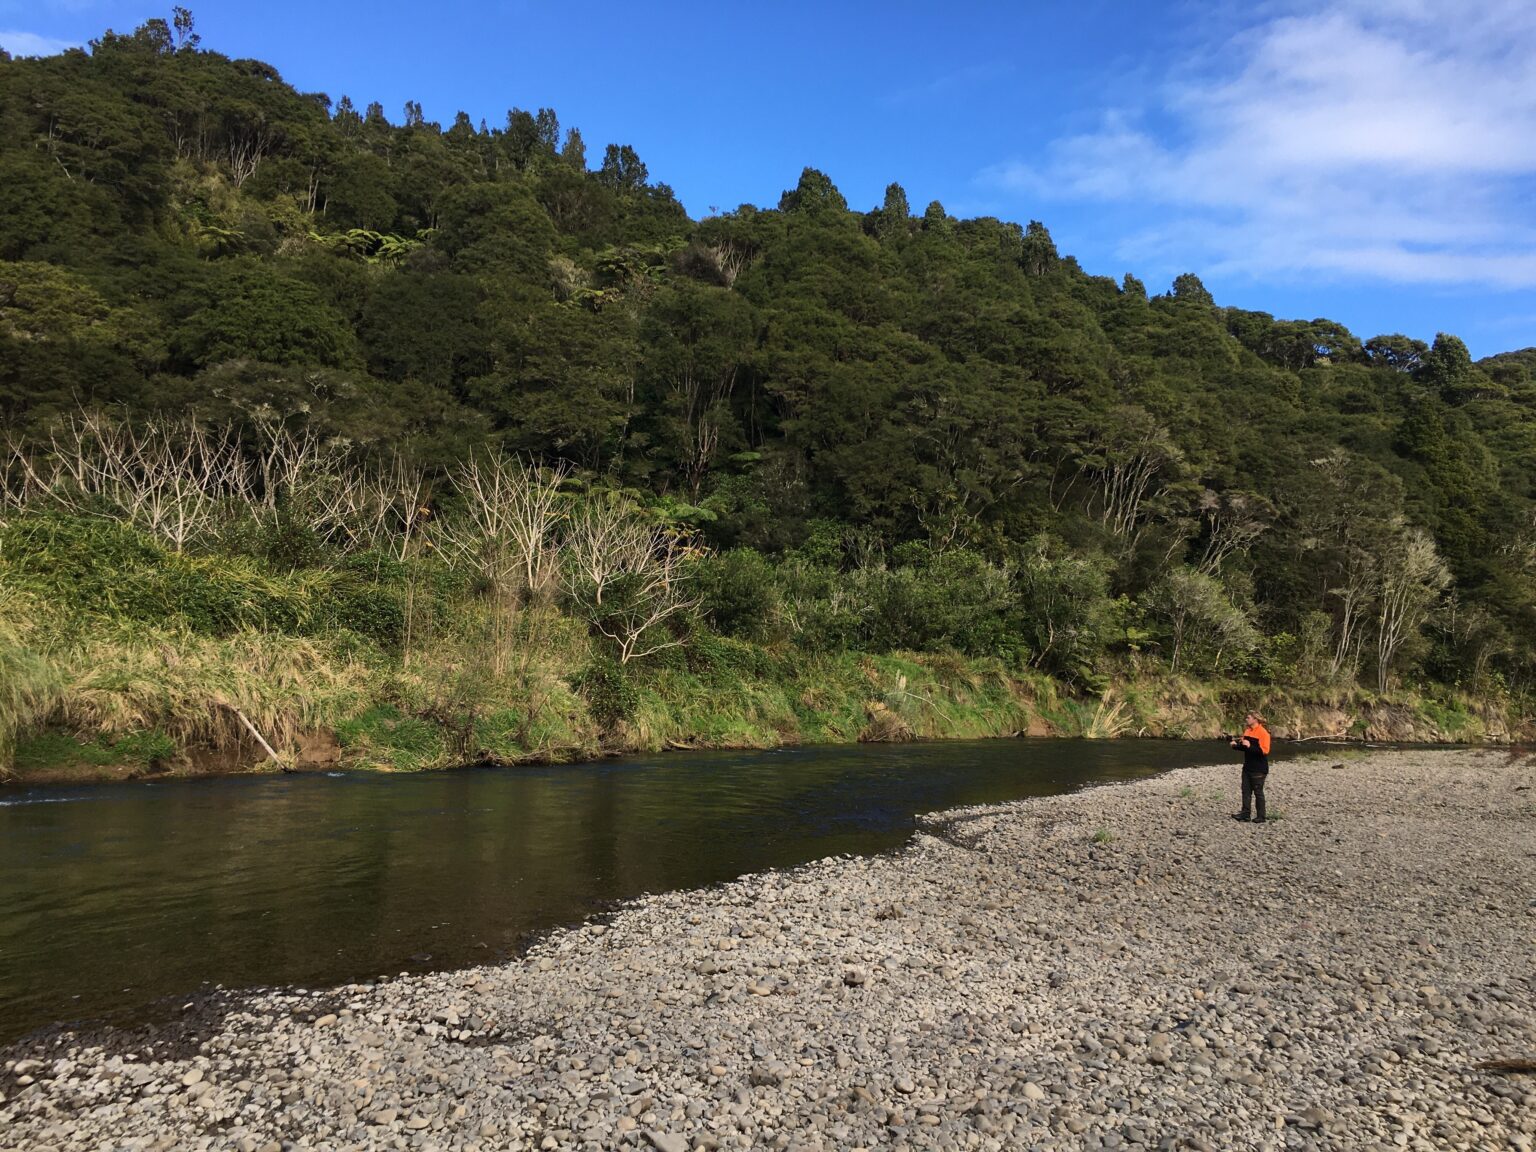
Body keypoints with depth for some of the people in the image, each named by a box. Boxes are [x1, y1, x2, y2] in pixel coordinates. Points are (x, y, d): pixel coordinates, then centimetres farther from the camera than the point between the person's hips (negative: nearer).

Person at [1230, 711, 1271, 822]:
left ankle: (1261, 816, 11)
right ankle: (1245, 813, 13)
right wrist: (1236, 745, 2)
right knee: (1246, 791, 8)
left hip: (1258, 769, -8)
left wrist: (1250, 746, -29)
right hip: (1247, 767, 8)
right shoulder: (1247, 731, 9)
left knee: (1258, 792, 2)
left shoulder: (1263, 733, -16)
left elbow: (1264, 750, -24)